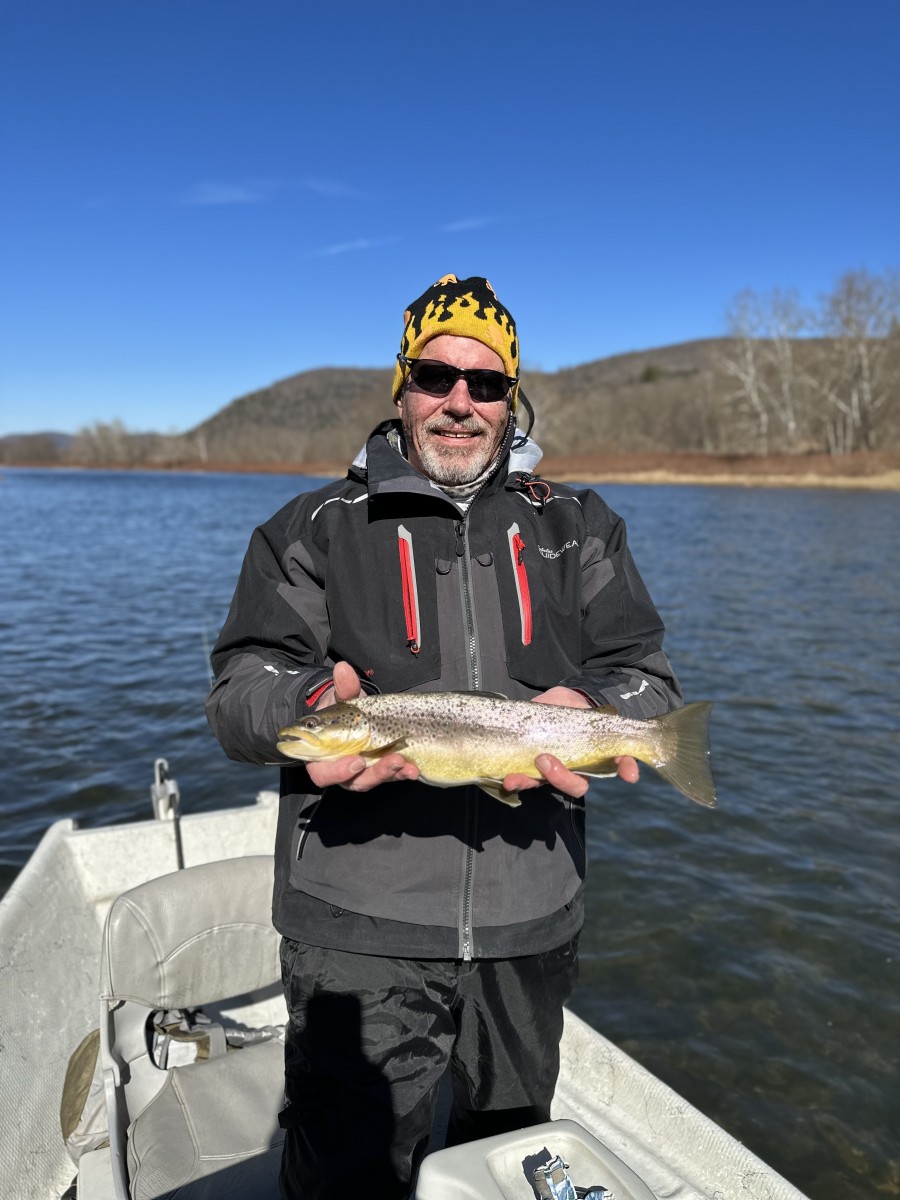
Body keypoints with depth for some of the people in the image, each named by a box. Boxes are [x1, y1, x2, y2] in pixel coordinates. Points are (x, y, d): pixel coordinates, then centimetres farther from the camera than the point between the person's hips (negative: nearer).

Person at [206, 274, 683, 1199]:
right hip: (359, 924, -2)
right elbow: (238, 690, -4)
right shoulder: (317, 528, 2)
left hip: (531, 921, 3)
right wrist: (310, 704, -26)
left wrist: (588, 713, -20)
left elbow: (647, 679, 3)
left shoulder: (578, 529, 7)